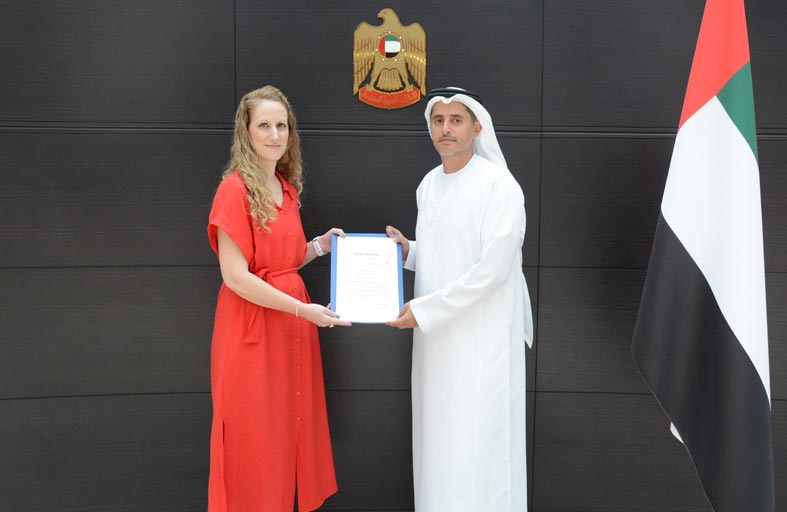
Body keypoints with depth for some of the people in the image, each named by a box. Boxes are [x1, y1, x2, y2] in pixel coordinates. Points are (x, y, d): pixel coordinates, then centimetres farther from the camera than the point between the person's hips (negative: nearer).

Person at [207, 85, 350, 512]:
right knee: (254, 439, 3)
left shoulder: (287, 188, 11)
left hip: (292, 324, 7)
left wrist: (319, 246, 2)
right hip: (251, 328, -7)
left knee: (292, 427, 13)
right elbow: (235, 275, -18)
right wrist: (303, 309, -19)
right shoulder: (235, 189, -12)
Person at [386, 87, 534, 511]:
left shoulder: (498, 185, -13)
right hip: (438, 335, 7)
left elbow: (492, 269, -20)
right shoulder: (428, 185, 11)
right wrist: (408, 250, 1)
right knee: (439, 436, 13)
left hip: (483, 334, -7)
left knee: (479, 444, -2)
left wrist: (423, 309, -18)